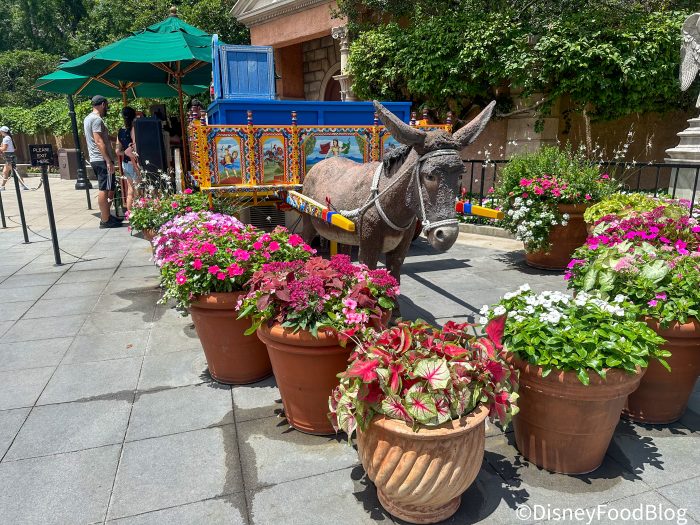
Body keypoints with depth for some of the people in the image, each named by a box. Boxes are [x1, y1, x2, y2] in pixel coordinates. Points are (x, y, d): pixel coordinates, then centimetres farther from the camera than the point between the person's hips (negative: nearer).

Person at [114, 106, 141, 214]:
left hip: (125, 163, 7)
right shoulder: (133, 129, -11)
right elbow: (136, 148, -17)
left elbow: (118, 151, 9)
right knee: (137, 191, -2)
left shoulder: (120, 131, 10)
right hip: (133, 163, -7)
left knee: (130, 191, 13)